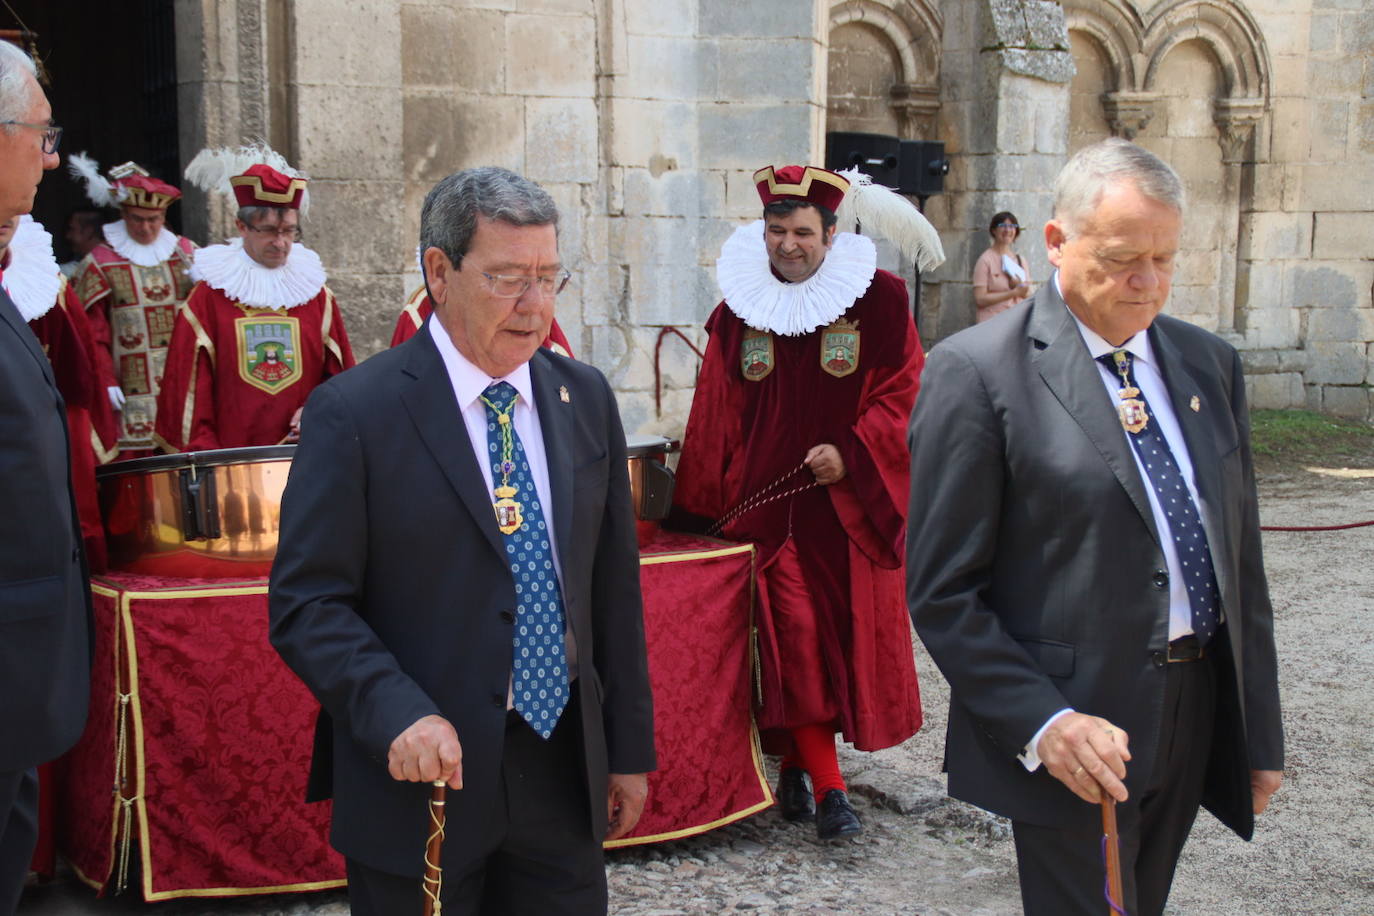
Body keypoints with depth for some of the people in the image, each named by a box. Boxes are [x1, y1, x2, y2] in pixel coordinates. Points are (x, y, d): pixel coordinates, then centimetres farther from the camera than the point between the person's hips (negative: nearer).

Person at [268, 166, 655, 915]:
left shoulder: (586, 398, 5)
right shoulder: (354, 412, -10)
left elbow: (613, 585, 9)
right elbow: (307, 604, -11)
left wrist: (629, 748, 10)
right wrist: (397, 715, -26)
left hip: (564, 774, 5)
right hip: (423, 779, -4)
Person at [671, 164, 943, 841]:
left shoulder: (879, 300, -1)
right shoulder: (739, 309, 6)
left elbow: (903, 391, -3)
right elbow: (715, 416, 10)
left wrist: (851, 453, -17)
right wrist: (700, 506, 11)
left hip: (849, 502, 0)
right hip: (765, 500, 1)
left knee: (850, 628, 5)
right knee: (791, 631, -7)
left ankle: (797, 764, 24)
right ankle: (827, 786, -3)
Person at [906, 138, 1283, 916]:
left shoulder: (1209, 364, 9)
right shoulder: (979, 372, -11)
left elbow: (1241, 561, 12)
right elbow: (942, 591, -11)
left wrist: (1261, 733, 12)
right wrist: (1041, 724, -19)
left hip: (1198, 715, 6)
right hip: (1075, 733, -6)